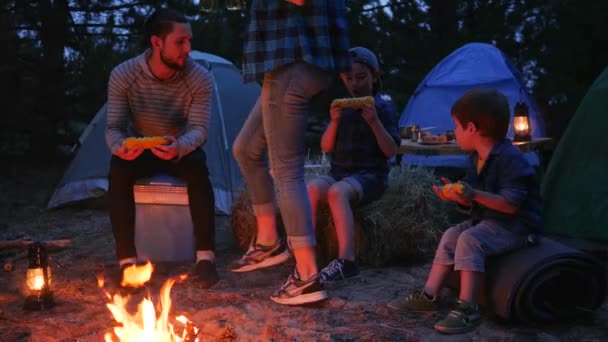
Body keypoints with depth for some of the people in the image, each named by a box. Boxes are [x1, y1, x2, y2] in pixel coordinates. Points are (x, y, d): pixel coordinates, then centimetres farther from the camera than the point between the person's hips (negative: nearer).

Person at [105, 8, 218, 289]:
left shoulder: (199, 78, -20)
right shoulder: (123, 75, -20)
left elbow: (199, 129, -24)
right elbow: (114, 127, -19)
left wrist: (179, 146, -48)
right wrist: (119, 147, -44)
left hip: (182, 150, 0)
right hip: (139, 151, 1)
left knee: (198, 169, -34)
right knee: (118, 172, -32)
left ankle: (205, 257, -27)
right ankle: (127, 261, -25)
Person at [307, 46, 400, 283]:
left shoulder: (383, 107, 1)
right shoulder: (342, 107, 14)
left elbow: (391, 152, -6)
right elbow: (326, 148, 8)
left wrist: (374, 122, -18)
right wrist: (334, 121, -9)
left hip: (370, 175, -4)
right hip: (339, 172, 5)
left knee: (337, 192, -35)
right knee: (311, 188, -27)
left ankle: (346, 261, -38)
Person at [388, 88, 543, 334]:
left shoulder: (510, 158, -21)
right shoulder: (477, 157, 9)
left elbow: (511, 204, -29)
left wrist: (474, 194, -37)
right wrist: (458, 196, -3)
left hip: (515, 226, -10)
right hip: (488, 220, 10)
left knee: (469, 239, -27)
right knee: (451, 235, 2)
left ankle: (467, 309, -28)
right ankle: (428, 296, 4)